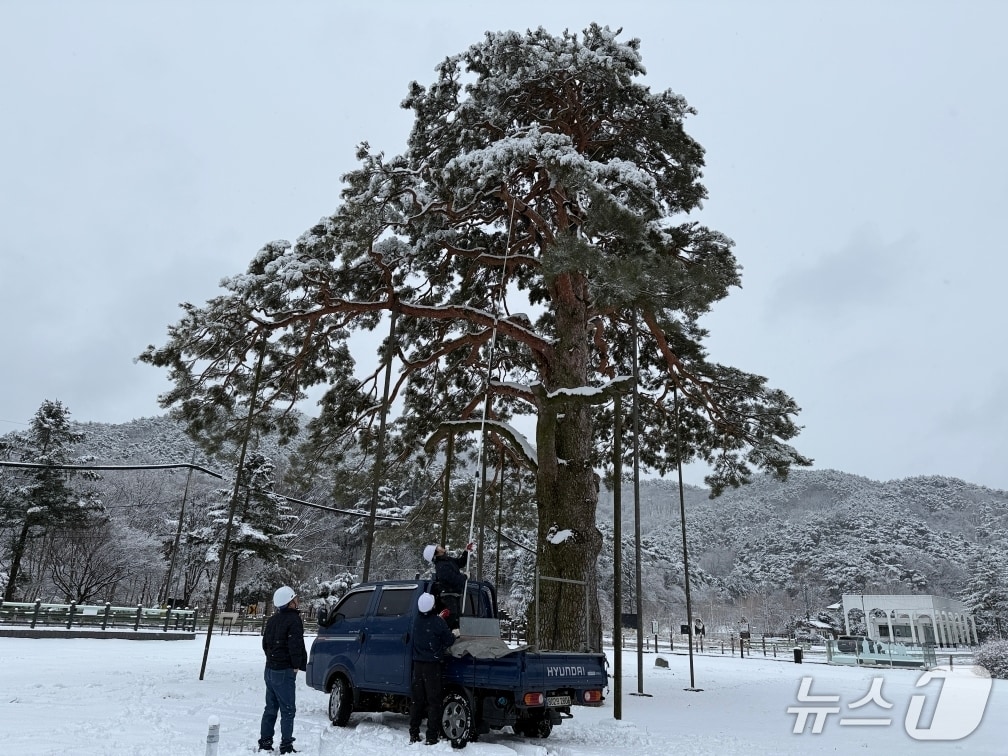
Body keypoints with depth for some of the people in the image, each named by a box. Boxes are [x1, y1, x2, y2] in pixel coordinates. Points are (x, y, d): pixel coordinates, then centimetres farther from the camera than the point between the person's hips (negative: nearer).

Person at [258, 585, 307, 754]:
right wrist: (296, 665, -9)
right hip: (284, 672, -8)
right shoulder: (294, 620, -16)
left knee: (270, 708, 17)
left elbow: (265, 643, 17)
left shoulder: (272, 620, 11)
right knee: (288, 710, -1)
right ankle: (286, 746, 1)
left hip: (270, 669, 8)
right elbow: (296, 645, -21)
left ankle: (264, 743, 22)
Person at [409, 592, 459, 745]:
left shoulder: (417, 621, 3)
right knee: (434, 701, 2)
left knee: (417, 699, 13)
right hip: (432, 665, -5)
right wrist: (454, 635, 13)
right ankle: (431, 737, 3)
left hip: (418, 664, 5)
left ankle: (414, 735, 18)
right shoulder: (438, 622, -13)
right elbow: (447, 641, -6)